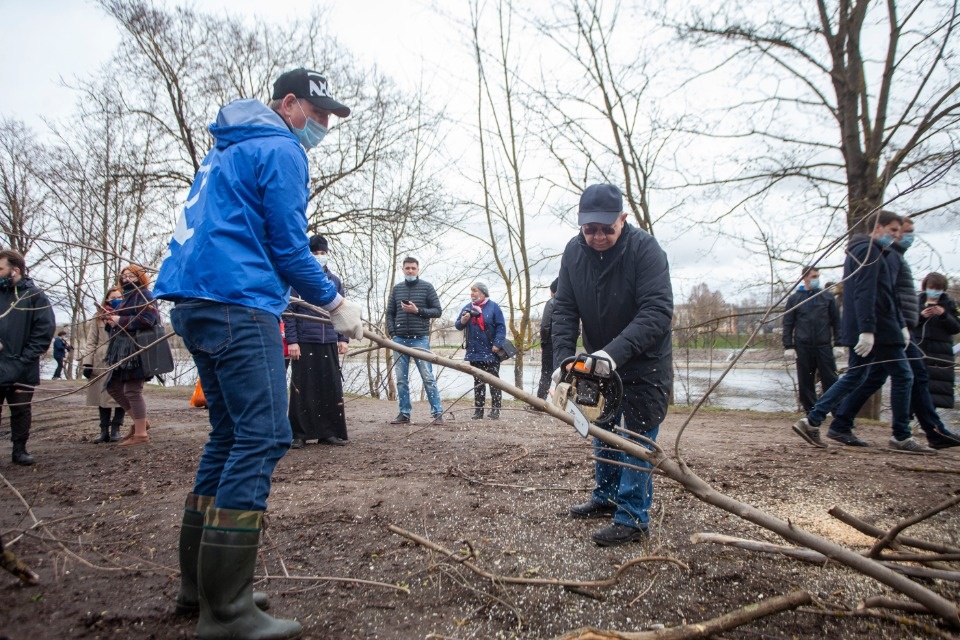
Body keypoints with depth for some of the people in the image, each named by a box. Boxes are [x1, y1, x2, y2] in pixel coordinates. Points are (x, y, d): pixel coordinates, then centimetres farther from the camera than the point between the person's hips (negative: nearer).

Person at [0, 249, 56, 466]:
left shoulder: (35, 296, -3)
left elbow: (45, 331, -7)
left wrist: (24, 359, -11)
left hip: (23, 371, -2)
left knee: (21, 411, 9)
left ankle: (19, 450, 20)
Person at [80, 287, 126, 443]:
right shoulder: (99, 318, 9)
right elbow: (91, 341, 5)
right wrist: (87, 362, -2)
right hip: (102, 363, 2)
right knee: (103, 395, 6)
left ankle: (115, 429, 9)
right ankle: (104, 430, 13)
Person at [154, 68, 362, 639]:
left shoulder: (228, 150, 27)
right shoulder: (280, 150, -3)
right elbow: (289, 248, -10)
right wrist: (336, 304, 1)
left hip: (196, 302, 10)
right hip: (238, 306, -10)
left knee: (232, 434, 14)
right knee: (264, 436, -11)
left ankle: (200, 585, 21)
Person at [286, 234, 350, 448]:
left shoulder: (335, 280, 13)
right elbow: (289, 311, -3)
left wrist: (343, 338, 8)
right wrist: (291, 341, -9)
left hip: (329, 343, 4)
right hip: (304, 343, -4)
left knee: (332, 388, 4)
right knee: (302, 389, 1)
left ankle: (329, 432, 13)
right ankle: (299, 434, 9)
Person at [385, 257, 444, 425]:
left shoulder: (427, 287, 3)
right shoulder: (397, 288, 12)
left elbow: (437, 311, 2)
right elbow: (390, 313, 14)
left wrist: (417, 310, -11)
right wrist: (392, 333, 2)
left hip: (420, 339, -3)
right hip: (399, 340, 3)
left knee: (428, 377, -4)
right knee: (401, 379, 5)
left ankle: (437, 413, 3)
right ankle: (404, 413, 14)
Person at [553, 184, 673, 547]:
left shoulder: (645, 249, -25)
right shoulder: (573, 253, -9)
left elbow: (658, 311, -32)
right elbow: (564, 310, -10)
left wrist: (615, 352, -41)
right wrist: (563, 359, -22)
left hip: (645, 364, -6)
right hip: (600, 362, 6)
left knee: (636, 438, -3)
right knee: (603, 432, 16)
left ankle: (633, 519, 7)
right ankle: (606, 498, 33)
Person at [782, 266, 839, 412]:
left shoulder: (828, 297, 8)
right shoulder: (794, 298, 7)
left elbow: (836, 321, 9)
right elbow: (787, 324, 6)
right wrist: (788, 346, -1)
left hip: (824, 345, 0)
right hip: (803, 347, 0)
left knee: (830, 379, -1)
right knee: (805, 381, 4)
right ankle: (811, 410, 14)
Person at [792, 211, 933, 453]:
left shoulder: (875, 254, 22)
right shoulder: (869, 251, -11)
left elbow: (887, 295, 26)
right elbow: (865, 293, -22)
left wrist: (901, 325, 21)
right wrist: (867, 330, -28)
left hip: (862, 330, 10)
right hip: (878, 330, -10)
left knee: (854, 377, 10)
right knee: (902, 376, 0)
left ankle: (811, 422, 5)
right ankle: (902, 437, 8)